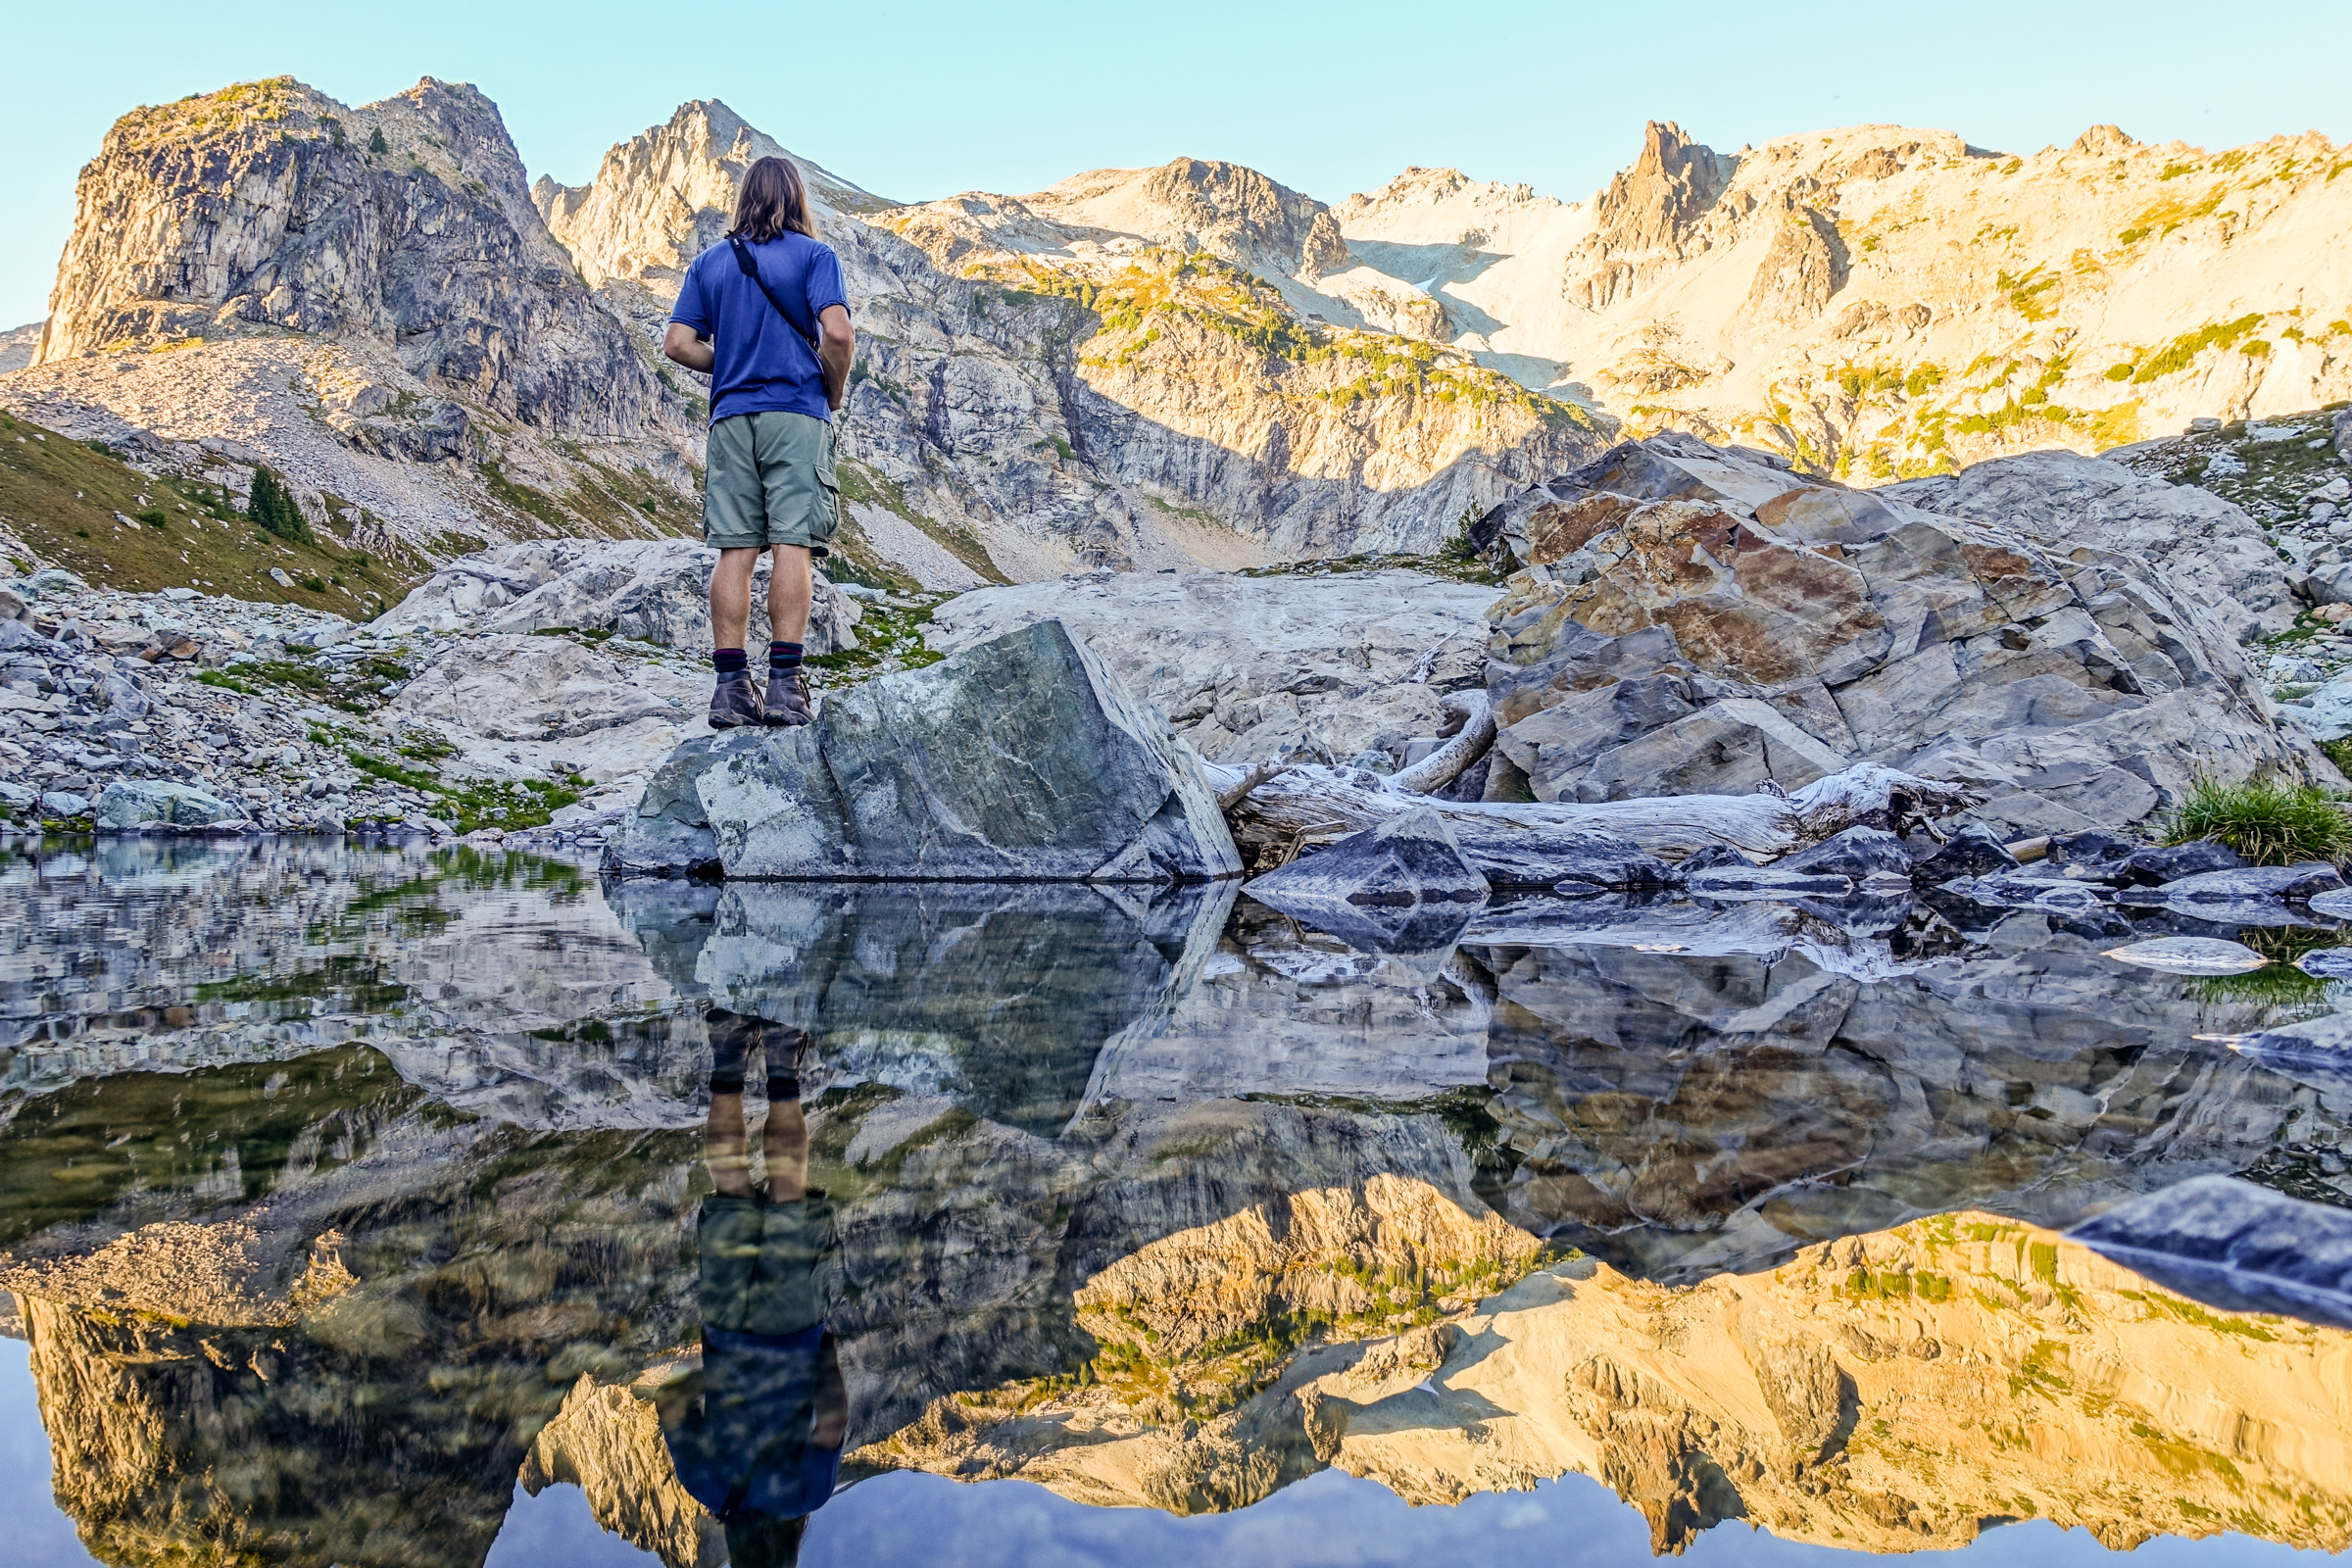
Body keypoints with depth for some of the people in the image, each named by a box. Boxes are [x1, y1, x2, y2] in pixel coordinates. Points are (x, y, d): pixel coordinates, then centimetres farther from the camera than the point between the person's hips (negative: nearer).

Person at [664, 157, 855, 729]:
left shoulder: (710, 262, 14)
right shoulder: (815, 254, 3)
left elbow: (679, 344, 7)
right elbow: (837, 334, -11)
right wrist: (834, 392, 4)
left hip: (731, 416, 4)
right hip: (797, 413, -3)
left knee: (735, 549, 2)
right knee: (792, 544, -6)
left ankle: (731, 686, 0)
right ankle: (785, 682, -12)